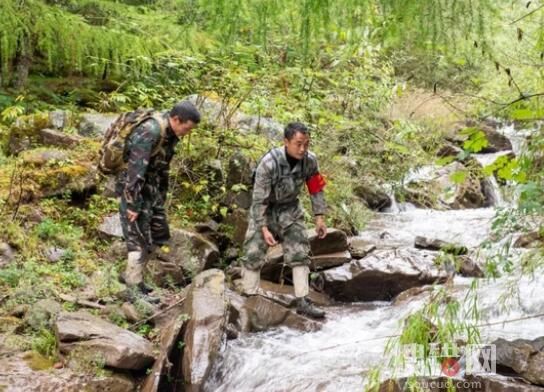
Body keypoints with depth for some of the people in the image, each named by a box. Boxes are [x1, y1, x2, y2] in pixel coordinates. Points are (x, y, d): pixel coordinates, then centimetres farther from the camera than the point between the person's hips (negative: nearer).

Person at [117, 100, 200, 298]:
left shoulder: (171, 134, 2)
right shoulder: (150, 132, -25)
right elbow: (135, 169, -26)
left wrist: (162, 196, 17)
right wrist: (132, 204, -25)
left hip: (152, 190, 9)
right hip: (135, 188, -9)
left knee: (159, 235, 12)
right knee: (139, 238, -5)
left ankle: (130, 275, 24)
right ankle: (135, 286, 4)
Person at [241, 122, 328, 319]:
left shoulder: (309, 160, -17)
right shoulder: (269, 163, -31)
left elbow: (316, 189, -2)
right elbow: (259, 198, -25)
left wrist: (320, 217, -4)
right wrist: (264, 228, -27)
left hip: (290, 208, 4)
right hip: (265, 209, -4)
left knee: (300, 253, -1)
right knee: (254, 253, -5)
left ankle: (302, 302, 3)